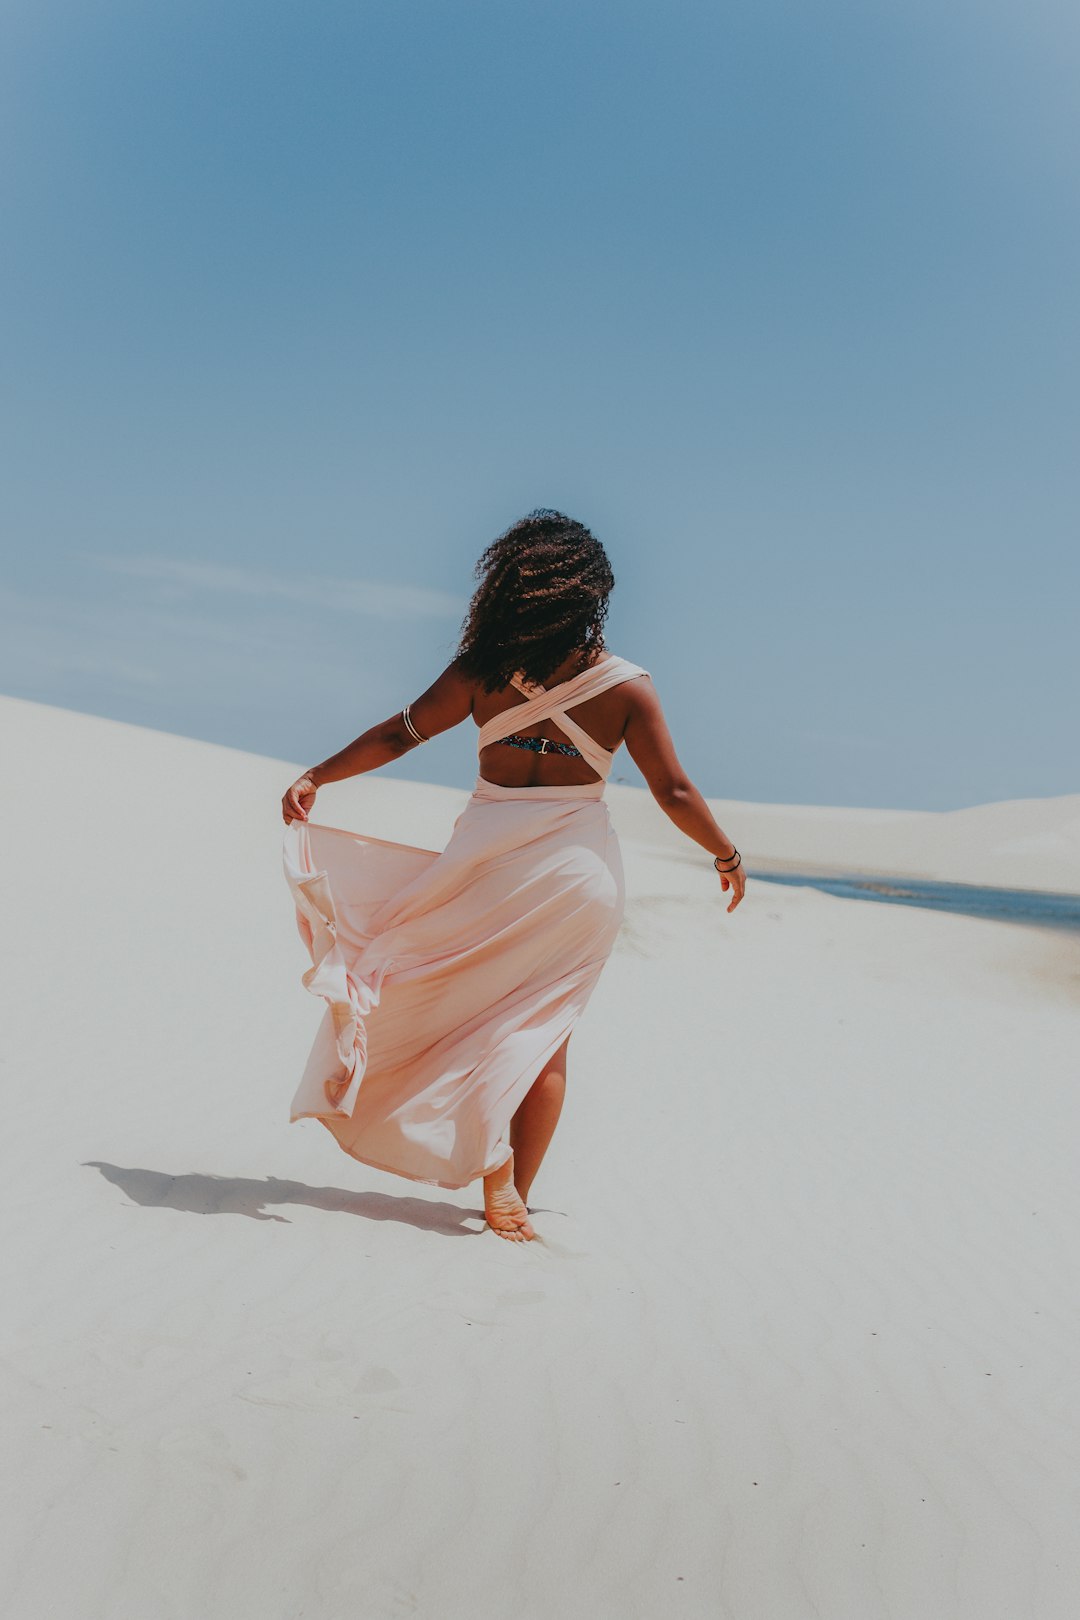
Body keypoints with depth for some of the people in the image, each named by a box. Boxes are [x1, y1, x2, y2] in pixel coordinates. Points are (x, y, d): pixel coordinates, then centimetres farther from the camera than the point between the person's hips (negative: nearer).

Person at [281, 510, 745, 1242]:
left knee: (477, 1011, 16)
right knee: (543, 1034, 11)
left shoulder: (483, 670, -5)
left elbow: (400, 734, -2)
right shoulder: (628, 686, -6)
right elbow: (675, 793, -3)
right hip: (580, 872, 1)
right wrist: (729, 856, 12)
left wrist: (316, 777, 8)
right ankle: (514, 1194, 15)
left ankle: (492, 1161, 3)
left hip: (492, 864, 0)